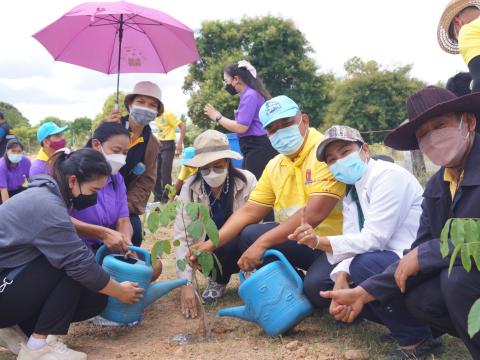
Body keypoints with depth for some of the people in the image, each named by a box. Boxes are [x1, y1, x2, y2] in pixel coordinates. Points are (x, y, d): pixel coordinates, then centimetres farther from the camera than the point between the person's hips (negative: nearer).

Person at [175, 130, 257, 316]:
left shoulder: (247, 181, -19)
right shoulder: (190, 187, -16)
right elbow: (182, 236, -21)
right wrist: (186, 283, -29)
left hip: (240, 249, -1)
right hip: (210, 252, 1)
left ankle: (219, 281, -1)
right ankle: (218, 277, 3)